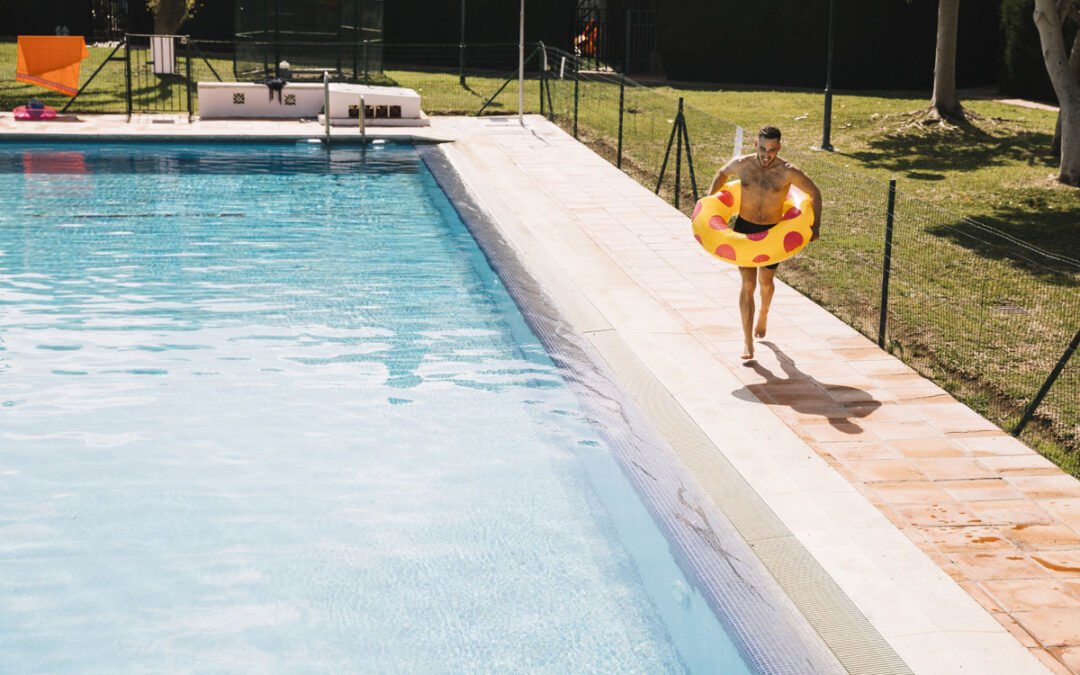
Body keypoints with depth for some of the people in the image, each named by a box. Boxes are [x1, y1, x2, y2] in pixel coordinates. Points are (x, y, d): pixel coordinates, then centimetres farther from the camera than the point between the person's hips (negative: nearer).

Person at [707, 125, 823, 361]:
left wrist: (815, 226, -12)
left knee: (766, 282, 17)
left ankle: (763, 315, 51)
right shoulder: (742, 164, -11)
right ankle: (747, 341, -5)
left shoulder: (788, 172, -17)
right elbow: (722, 174, 12)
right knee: (748, 284, -6)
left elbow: (814, 193, -6)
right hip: (744, 228, 0)